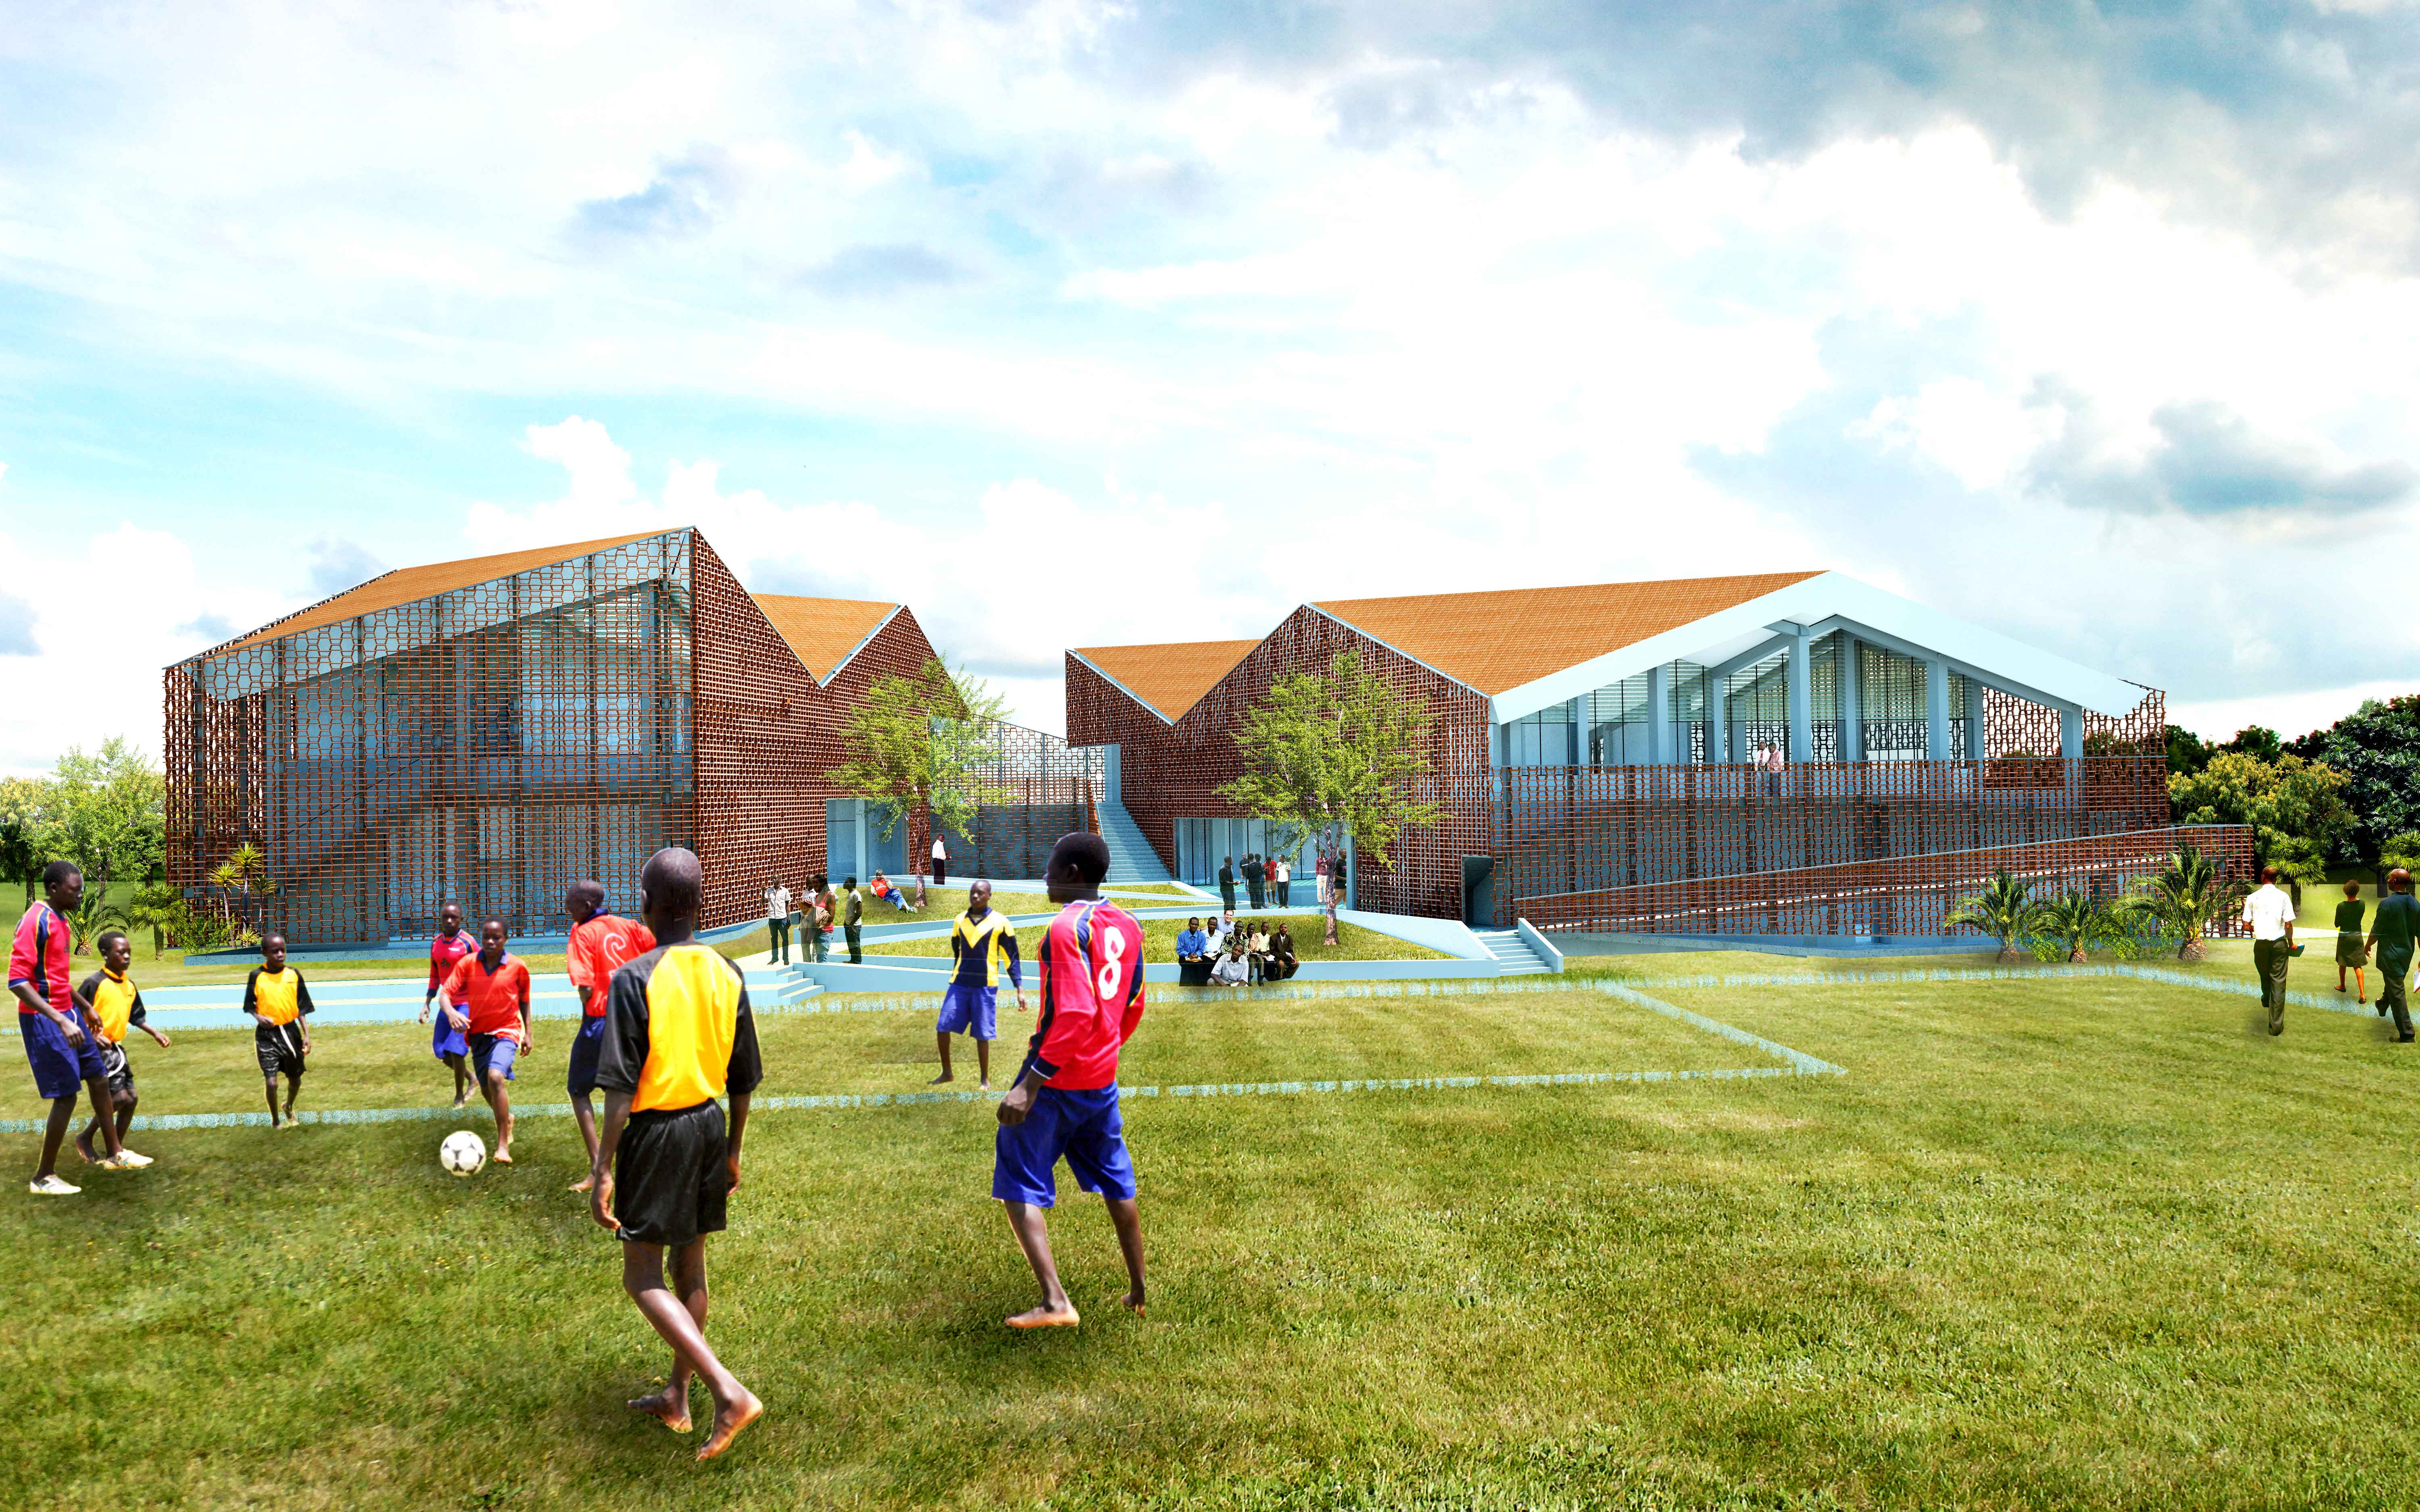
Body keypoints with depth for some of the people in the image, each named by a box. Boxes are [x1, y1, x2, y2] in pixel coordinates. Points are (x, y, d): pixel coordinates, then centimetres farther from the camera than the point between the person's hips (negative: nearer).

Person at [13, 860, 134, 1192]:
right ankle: (43, 1178, 7)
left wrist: (84, 1008, 28)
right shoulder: (35, 921, -19)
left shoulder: (60, 920, 10)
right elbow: (17, 981, -25)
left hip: (67, 1014, 9)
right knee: (66, 1095, -5)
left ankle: (114, 1154, 28)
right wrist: (61, 1021, -30)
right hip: (44, 1019, -9)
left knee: (99, 1079, 15)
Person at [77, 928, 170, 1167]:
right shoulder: (94, 983, -15)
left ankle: (118, 1148, 19)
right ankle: (86, 1138, 6)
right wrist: (93, 1037, -25)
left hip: (117, 1048, 8)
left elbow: (136, 1017, 17)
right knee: (119, 1097, -13)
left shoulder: (129, 985, 8)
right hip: (99, 1048, -8)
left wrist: (156, 1034, 8)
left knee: (131, 1098, 7)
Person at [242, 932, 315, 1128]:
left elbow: (302, 1008, 3)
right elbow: (249, 1005, 2)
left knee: (295, 1079, 14)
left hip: (290, 1031, 3)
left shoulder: (294, 974, -2)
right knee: (271, 1082, -10)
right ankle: (275, 1121, 13)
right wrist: (258, 1017, -19)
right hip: (266, 1034, -2)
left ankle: (289, 1107, 45)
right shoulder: (256, 976, -7)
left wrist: (307, 1035, 0)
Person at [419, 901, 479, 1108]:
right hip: (446, 1005, 7)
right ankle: (471, 1078, 32)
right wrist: (426, 1004, 9)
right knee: (440, 1051, 9)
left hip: (466, 1005, -7)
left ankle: (460, 1096, 8)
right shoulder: (436, 942, 7)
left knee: (455, 1051, -11)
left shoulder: (468, 943, -13)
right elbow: (435, 976, 16)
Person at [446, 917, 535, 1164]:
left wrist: (527, 1033, 6)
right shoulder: (467, 964, -8)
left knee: (496, 1077, -28)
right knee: (487, 1090, 15)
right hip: (479, 1033, 4)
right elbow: (446, 993, -13)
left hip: (506, 1032, -4)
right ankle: (507, 1118, 50)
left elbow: (524, 1000, 5)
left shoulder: (517, 966, -10)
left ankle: (503, 1144, -22)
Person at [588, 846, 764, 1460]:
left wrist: (603, 1168, -13)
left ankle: (729, 1392, -12)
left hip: (656, 1132, -6)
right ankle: (677, 1398, 31)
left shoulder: (634, 979, -16)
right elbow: (743, 1080, 7)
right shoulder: (727, 975, 1)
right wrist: (731, 1152, 18)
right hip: (710, 1125, 6)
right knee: (690, 1264, 18)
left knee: (643, 1277, 2)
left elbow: (621, 1087, -18)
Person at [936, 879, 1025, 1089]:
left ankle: (985, 1079, 16)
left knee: (982, 1035, 1)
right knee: (942, 1027, 0)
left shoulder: (1000, 922, -5)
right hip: (959, 984, 4)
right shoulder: (960, 920, 8)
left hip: (985, 986, -4)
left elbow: (1012, 958, -2)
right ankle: (947, 1073, 17)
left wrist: (1020, 988, -8)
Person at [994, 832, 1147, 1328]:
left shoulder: (1067, 927, -18)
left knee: (1020, 1188, 1)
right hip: (1103, 1080, 8)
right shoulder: (1127, 925, 6)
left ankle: (1055, 1302, -8)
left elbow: (1076, 1015, -26)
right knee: (1116, 1185, 19)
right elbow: (1132, 1006, 14)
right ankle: (1138, 1293, 30)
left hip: (1056, 1081, -8)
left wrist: (1030, 1083, -25)